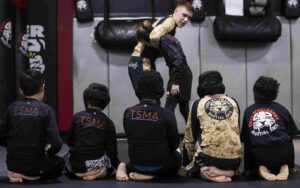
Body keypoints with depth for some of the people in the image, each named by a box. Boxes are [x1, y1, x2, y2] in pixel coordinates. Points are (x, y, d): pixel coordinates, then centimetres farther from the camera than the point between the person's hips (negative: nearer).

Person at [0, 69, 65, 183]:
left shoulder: (12, 108, -2)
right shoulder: (46, 110, -11)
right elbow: (55, 144, -17)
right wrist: (47, 152, 5)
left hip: (13, 165, 6)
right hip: (36, 166, -6)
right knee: (60, 162, 24)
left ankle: (16, 173, 13)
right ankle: (32, 176, 2)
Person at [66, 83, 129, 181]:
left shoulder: (78, 116, 0)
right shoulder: (107, 122, 1)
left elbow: (69, 142, 6)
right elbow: (111, 150, 0)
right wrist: (118, 165, 15)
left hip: (76, 166, 2)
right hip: (97, 164, -2)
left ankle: (81, 173, 8)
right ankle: (99, 172, 3)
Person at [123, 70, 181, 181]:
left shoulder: (128, 113, -10)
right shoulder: (166, 114, -17)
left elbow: (130, 139, 3)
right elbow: (174, 144, -6)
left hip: (136, 164, 2)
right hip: (159, 166, -2)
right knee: (177, 156, 30)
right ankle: (154, 175, 8)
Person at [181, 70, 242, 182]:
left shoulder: (198, 104, 2)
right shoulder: (233, 102, 8)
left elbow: (189, 138, 7)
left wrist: (189, 162, 20)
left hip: (208, 156, -3)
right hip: (234, 157, 3)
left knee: (190, 166, 28)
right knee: (232, 167, 37)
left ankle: (206, 172, -4)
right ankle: (229, 171, 2)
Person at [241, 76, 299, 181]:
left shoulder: (248, 111, 12)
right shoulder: (281, 109, 11)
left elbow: (245, 139, 12)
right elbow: (291, 133, 16)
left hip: (259, 156, 0)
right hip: (283, 153, 1)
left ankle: (261, 168, 6)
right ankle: (285, 167, 7)